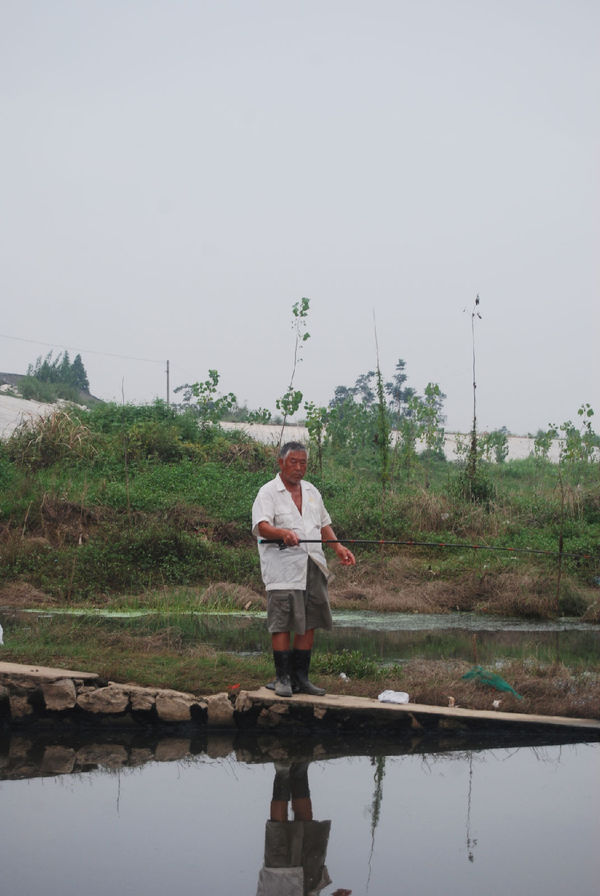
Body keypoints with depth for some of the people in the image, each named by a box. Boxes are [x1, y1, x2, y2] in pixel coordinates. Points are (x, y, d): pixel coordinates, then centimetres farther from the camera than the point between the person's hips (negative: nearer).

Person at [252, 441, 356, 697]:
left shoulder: (312, 491, 19)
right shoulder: (268, 492, -2)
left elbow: (324, 524, 27)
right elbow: (262, 526, -16)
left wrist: (338, 547, 13)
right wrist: (283, 534, -35)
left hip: (313, 568, 6)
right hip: (283, 569, -6)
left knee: (308, 624, 6)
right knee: (281, 624, -7)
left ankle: (301, 676, 13)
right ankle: (283, 678, 0)